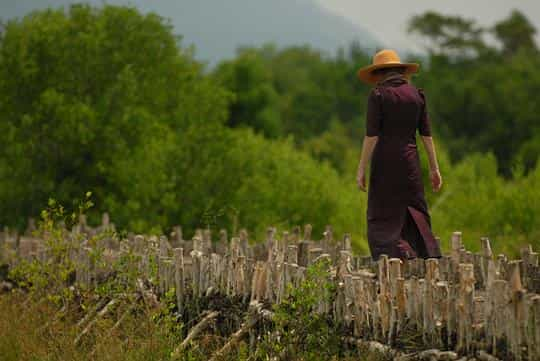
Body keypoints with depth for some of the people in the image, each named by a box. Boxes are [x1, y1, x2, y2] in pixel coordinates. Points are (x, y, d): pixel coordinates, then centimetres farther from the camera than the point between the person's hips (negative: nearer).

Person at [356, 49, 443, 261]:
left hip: (384, 159, -4)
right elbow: (426, 135, 6)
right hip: (410, 159, 4)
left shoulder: (378, 95, -6)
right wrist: (434, 169, 11)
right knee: (415, 214, 10)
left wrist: (361, 170, -6)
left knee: (381, 219, 1)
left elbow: (371, 136, -10)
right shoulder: (417, 94, 6)